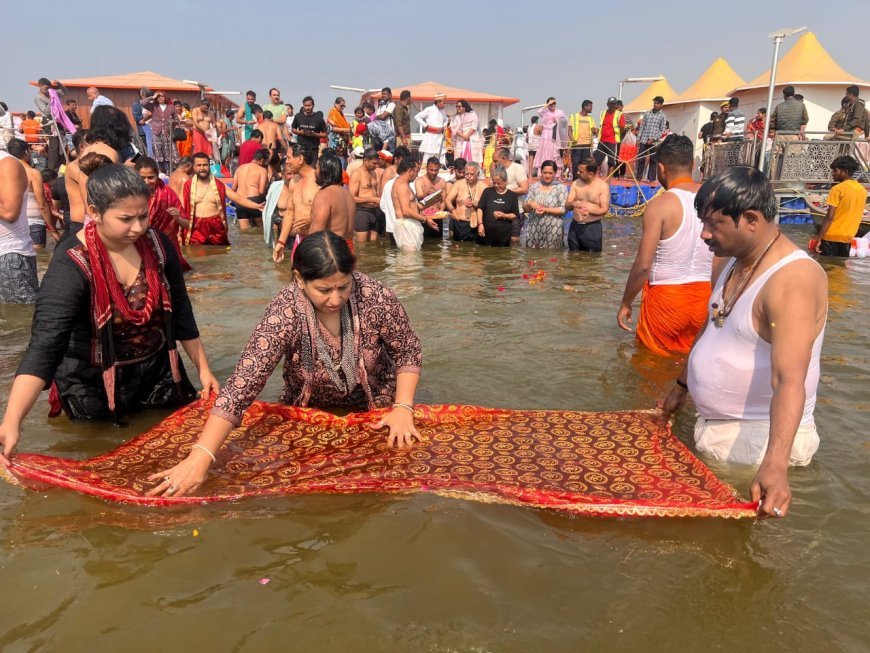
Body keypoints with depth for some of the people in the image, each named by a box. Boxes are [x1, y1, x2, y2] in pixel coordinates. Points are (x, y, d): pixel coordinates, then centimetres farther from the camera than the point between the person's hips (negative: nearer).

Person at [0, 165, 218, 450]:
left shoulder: (157, 244, -12)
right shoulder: (71, 265, -26)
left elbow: (180, 311, 0)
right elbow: (45, 343, -35)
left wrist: (203, 369, 3)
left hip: (158, 373, 4)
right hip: (93, 388, -4)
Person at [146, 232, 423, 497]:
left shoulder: (374, 296, -28)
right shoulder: (284, 314, -32)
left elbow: (409, 351, -13)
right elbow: (242, 384, -38)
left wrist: (403, 408, -26)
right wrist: (200, 458, -46)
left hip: (375, 410, 1)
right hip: (310, 413, 0)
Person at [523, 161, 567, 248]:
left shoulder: (560, 188, -1)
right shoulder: (534, 186, 8)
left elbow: (564, 209, -9)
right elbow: (525, 208, 8)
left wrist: (545, 210, -17)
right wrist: (530, 204, -13)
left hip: (553, 230, -3)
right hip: (534, 229, 3)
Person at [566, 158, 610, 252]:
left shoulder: (603, 186, -7)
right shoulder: (575, 184, 4)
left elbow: (604, 210, -10)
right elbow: (567, 205, 0)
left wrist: (589, 210, -28)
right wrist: (573, 204, -24)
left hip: (593, 227, -4)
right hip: (575, 226, 4)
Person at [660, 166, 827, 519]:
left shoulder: (793, 280, -25)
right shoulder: (734, 262, 5)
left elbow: (790, 381, -36)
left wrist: (775, 464, -46)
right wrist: (681, 386, 26)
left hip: (758, 439, -9)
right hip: (715, 427, 9)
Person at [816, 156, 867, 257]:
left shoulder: (838, 189, -13)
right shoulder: (863, 190, 8)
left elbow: (830, 217, -17)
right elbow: (853, 215, 15)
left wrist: (819, 239, -15)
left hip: (832, 236, -7)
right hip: (848, 237, 7)